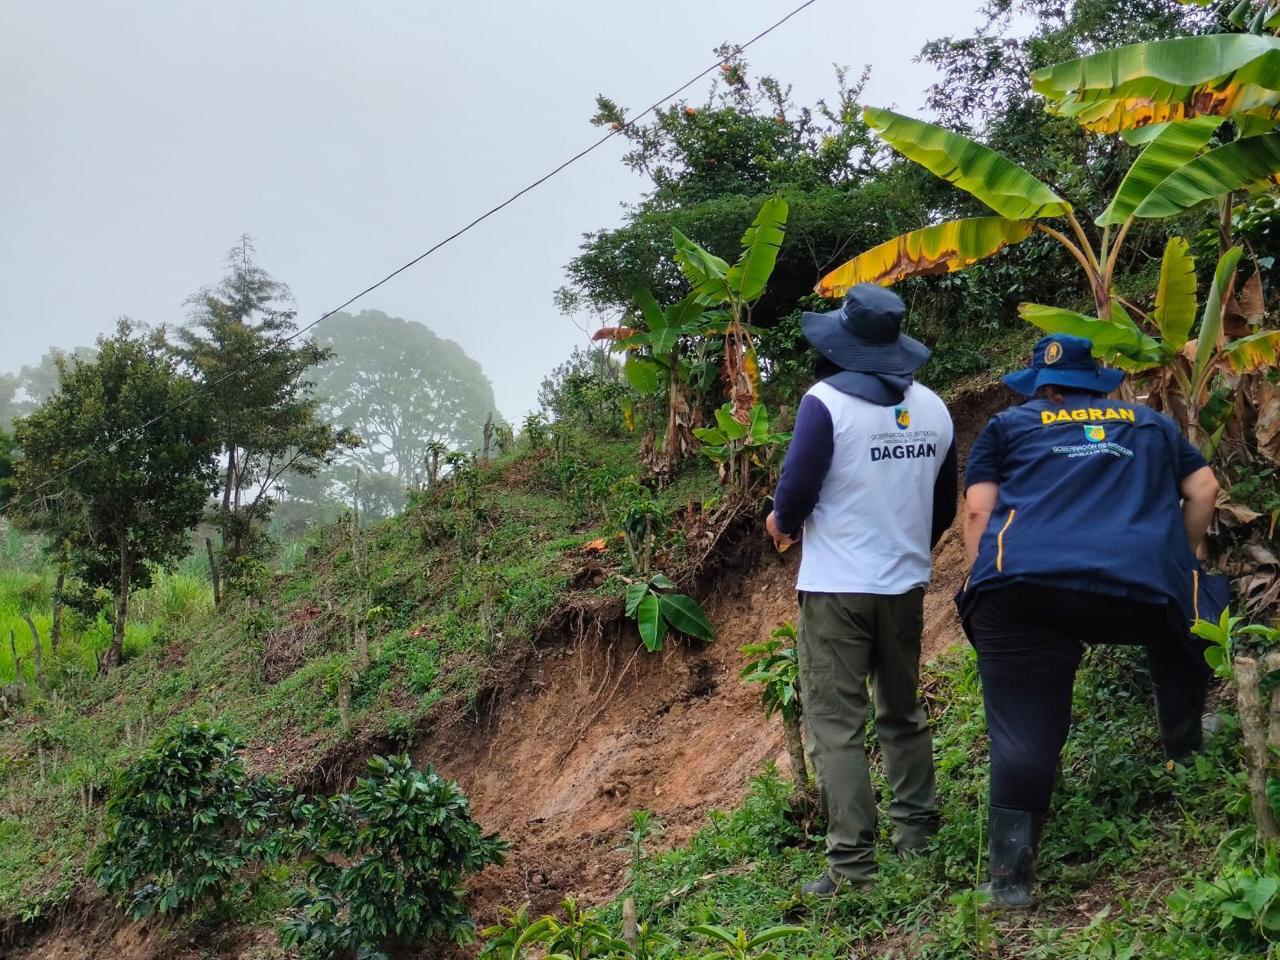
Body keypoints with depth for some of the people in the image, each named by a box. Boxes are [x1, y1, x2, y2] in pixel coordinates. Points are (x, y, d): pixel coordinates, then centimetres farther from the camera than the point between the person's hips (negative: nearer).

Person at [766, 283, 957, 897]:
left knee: (835, 725, -2)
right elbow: (944, 505, 13)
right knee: (903, 713, 21)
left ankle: (852, 864, -4)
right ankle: (916, 834, 28)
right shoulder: (932, 408, 5)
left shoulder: (826, 402, -14)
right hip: (907, 586, 6)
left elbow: (797, 491, -16)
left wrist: (781, 521, 7)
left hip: (836, 589, -6)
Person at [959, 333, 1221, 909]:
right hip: (1144, 582, 1)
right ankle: (1189, 763, 35)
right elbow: (1203, 491, 26)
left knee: (1023, 735, 1)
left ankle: (1011, 877, -5)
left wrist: (982, 591, 14)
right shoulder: (1152, 424, 31)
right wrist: (1177, 561, 38)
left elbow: (978, 511, 12)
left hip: (1024, 583, -1)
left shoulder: (1007, 426, 24)